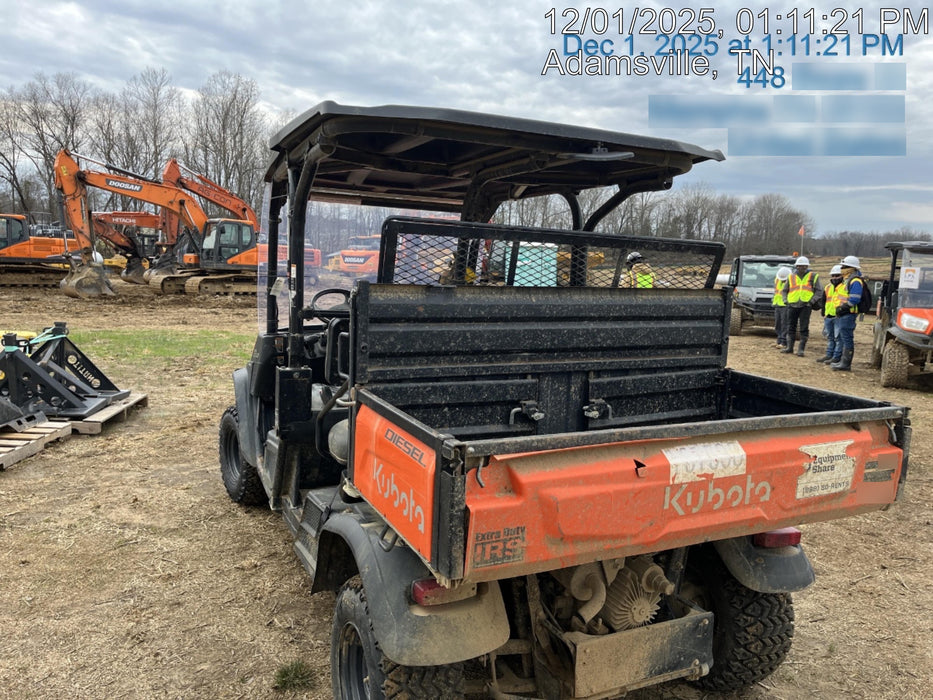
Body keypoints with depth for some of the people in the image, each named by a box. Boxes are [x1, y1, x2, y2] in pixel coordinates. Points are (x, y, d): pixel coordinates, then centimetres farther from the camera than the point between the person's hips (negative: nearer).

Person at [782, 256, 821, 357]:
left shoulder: (813, 276, 5)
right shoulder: (791, 276, 14)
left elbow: (819, 291, 3)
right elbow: (785, 290, 21)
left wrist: (812, 301, -9)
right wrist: (786, 300, 6)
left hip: (805, 306, -3)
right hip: (792, 305, 3)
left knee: (804, 328, -3)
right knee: (791, 327, 9)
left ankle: (801, 349, 1)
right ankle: (790, 347, 18)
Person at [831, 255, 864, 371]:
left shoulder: (855, 281, -13)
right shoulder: (847, 279, 20)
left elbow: (854, 299, -21)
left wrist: (842, 308, -20)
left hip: (848, 314, -11)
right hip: (842, 314, 11)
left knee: (847, 339, -8)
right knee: (843, 339, 15)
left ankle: (846, 364, -7)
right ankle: (842, 361, 22)